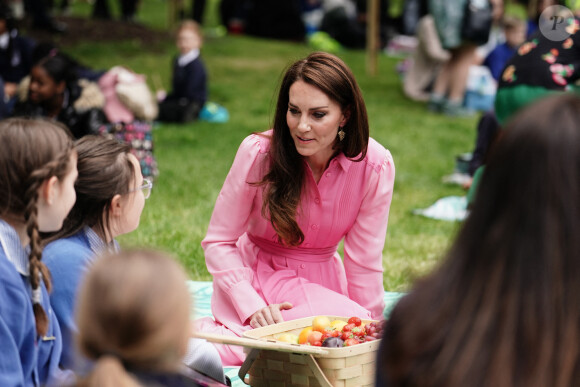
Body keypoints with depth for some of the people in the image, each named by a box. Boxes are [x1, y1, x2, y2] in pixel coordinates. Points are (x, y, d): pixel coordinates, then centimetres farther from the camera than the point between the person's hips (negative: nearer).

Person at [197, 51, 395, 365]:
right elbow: (218, 242, -11)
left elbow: (364, 261, -6)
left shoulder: (375, 166, -16)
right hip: (256, 278, -4)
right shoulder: (258, 152, -19)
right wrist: (252, 308, -23)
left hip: (322, 280, 4)